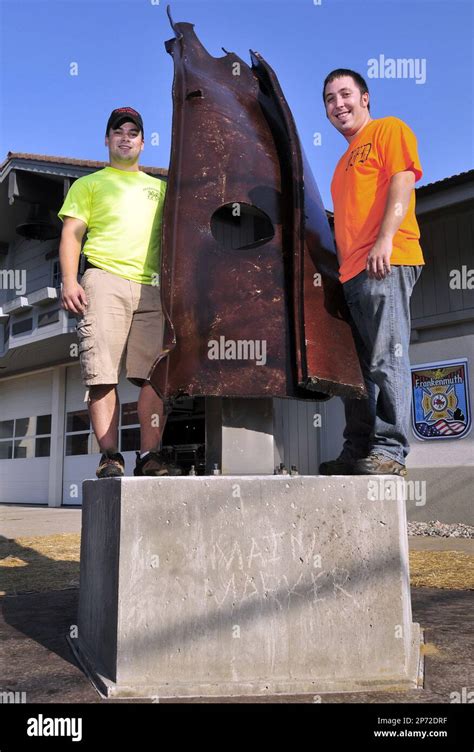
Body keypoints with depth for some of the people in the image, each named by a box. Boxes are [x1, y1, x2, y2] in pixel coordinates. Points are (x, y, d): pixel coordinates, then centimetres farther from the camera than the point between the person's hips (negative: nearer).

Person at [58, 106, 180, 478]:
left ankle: (150, 455, -7)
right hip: (104, 280, -2)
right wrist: (69, 280, -7)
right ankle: (110, 458, -9)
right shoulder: (89, 183, 21)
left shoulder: (159, 188, 29)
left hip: (151, 288, 3)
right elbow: (72, 234, 9)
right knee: (102, 375, -11)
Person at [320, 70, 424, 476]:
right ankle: (357, 452, 8)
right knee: (355, 366, 5)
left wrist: (385, 238, -21)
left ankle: (389, 451, -12)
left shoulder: (389, 129, 8)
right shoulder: (347, 159, 32)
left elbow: (403, 181, -8)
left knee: (386, 360, -13)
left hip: (386, 264, -9)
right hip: (351, 272, 9)